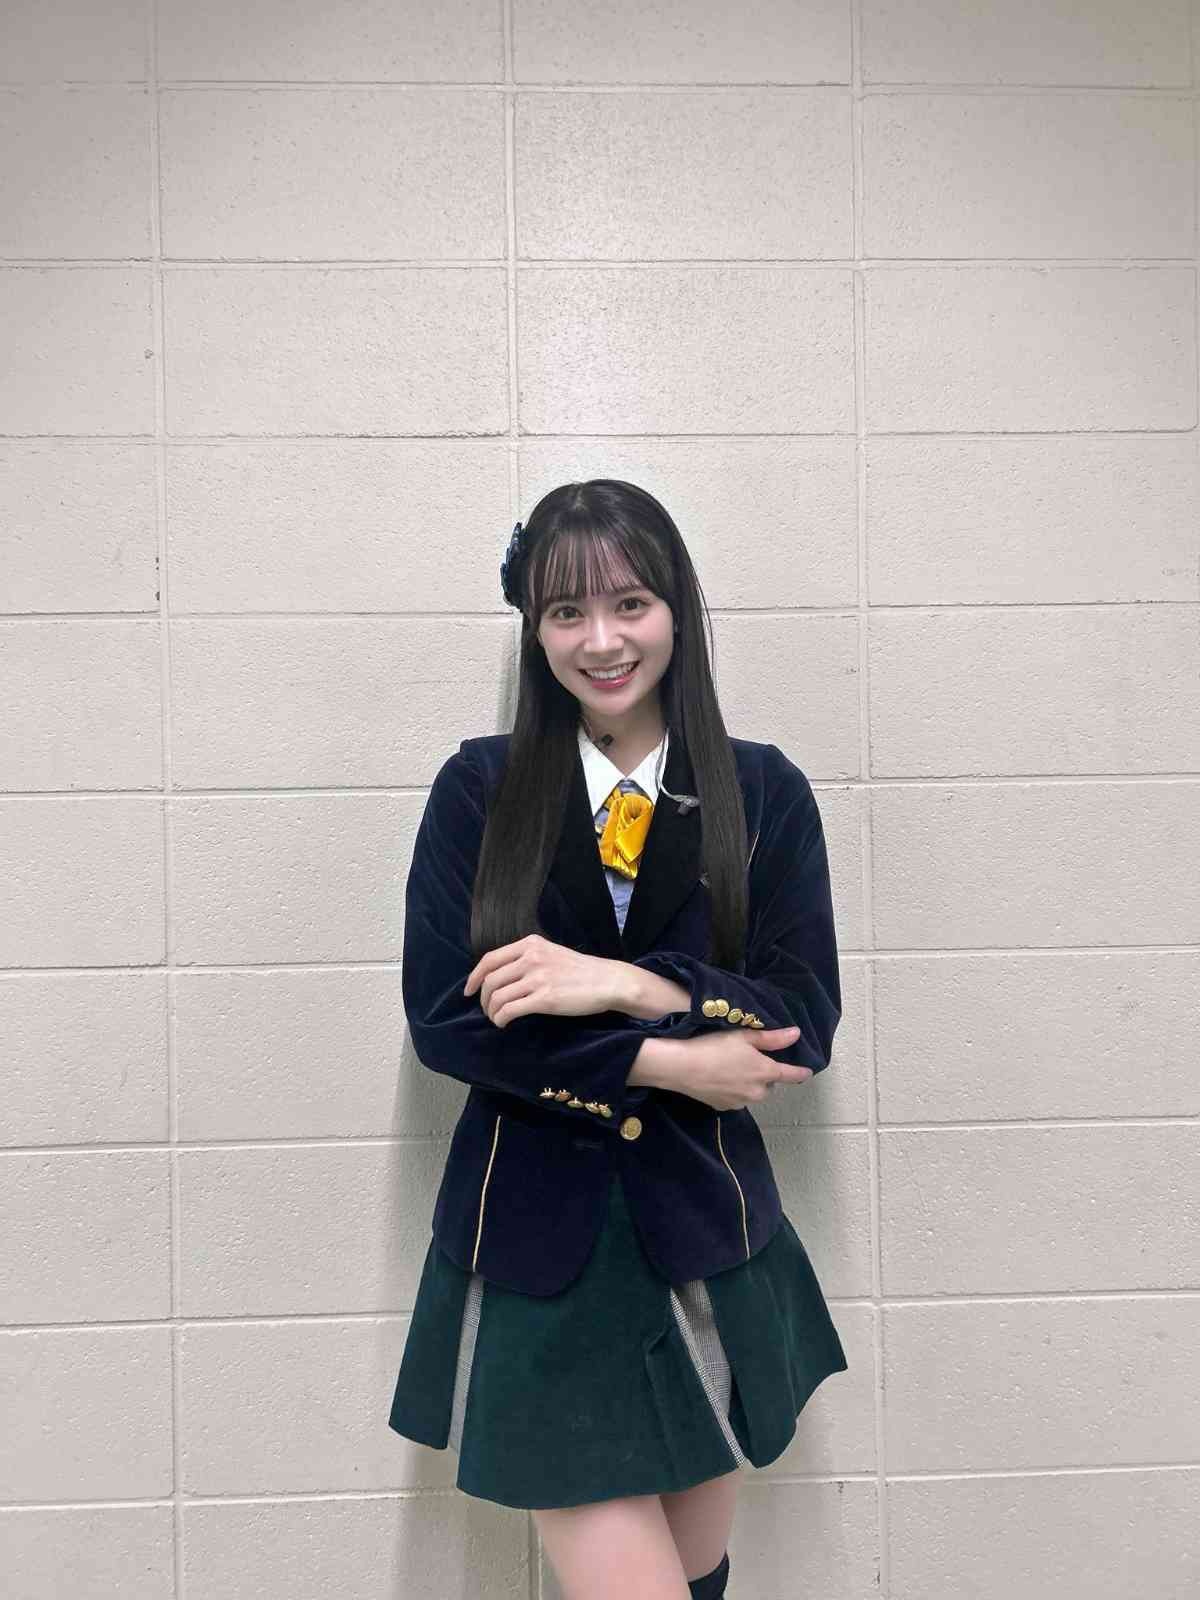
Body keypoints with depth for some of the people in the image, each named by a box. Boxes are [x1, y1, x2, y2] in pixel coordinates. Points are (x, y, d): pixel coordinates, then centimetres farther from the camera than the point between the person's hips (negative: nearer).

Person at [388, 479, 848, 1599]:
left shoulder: (764, 791, 0)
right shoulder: (478, 787, -2)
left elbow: (804, 1023, -5)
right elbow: (442, 1017, -9)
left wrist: (628, 985, -19)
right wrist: (667, 1062, -15)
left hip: (707, 1238, 2)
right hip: (536, 1244, -1)